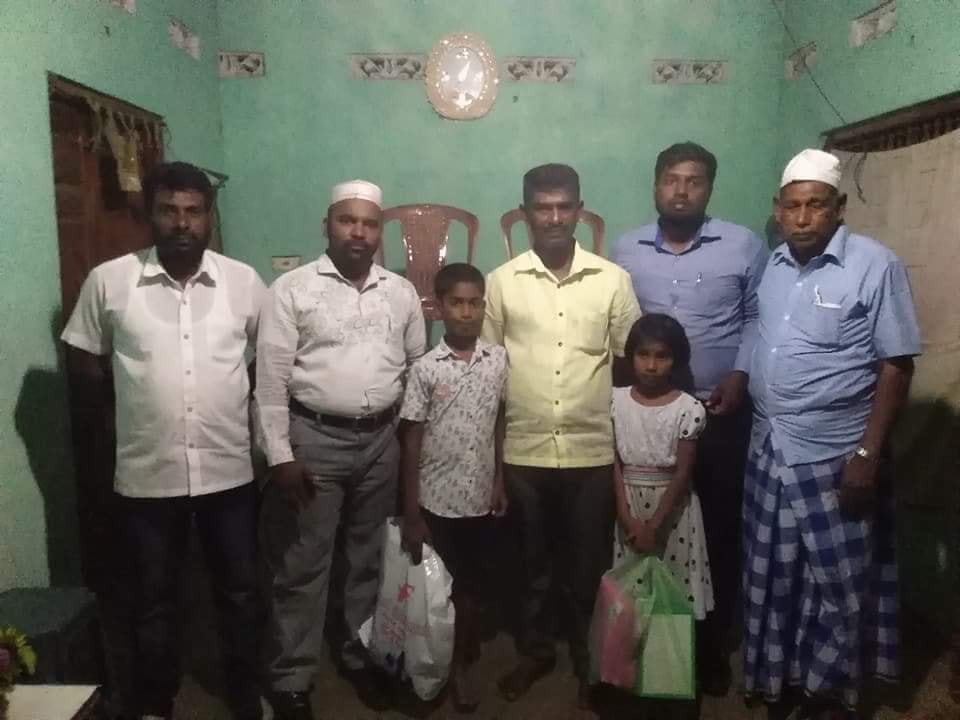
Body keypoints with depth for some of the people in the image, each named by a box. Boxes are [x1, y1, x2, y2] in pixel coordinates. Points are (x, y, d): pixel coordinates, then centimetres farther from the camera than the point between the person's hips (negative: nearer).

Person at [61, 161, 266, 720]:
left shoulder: (242, 280, -2)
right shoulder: (109, 280, -4)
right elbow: (83, 354, 9)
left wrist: (246, 396, 4)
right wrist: (134, 400, 4)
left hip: (228, 470, 1)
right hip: (147, 474, 0)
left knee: (241, 592, 14)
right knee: (155, 599, 16)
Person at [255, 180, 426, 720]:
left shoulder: (402, 292, 6)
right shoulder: (292, 289, -6)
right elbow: (271, 378, -8)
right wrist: (280, 455, -12)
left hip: (382, 440, 4)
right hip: (314, 438, -3)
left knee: (371, 557, 16)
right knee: (303, 566, 6)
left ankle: (360, 655, 35)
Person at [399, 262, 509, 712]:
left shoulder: (498, 359, -3)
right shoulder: (425, 368, -10)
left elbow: (499, 425, 6)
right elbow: (412, 441, -8)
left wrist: (499, 482, 7)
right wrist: (410, 514, -7)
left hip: (479, 498, 2)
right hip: (436, 501, -2)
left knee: (470, 587, 15)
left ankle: (464, 665, 34)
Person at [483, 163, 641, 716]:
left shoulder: (613, 280, -1)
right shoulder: (502, 282, -1)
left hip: (593, 451, 0)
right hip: (524, 451, 1)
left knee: (589, 566, 13)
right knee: (534, 562, 17)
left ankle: (590, 664, 34)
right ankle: (535, 651, 39)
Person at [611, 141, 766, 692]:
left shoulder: (744, 245, -1)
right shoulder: (625, 251, 5)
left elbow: (758, 317, 1)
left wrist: (740, 374, -11)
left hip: (721, 411, -1)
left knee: (719, 528, 8)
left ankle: (713, 644, 27)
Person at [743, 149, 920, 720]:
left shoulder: (876, 266, -11)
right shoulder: (773, 265, 5)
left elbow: (896, 365, -12)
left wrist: (868, 452, -16)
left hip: (835, 457, -5)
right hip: (769, 450, 5)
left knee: (839, 583, 11)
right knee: (773, 576, 16)